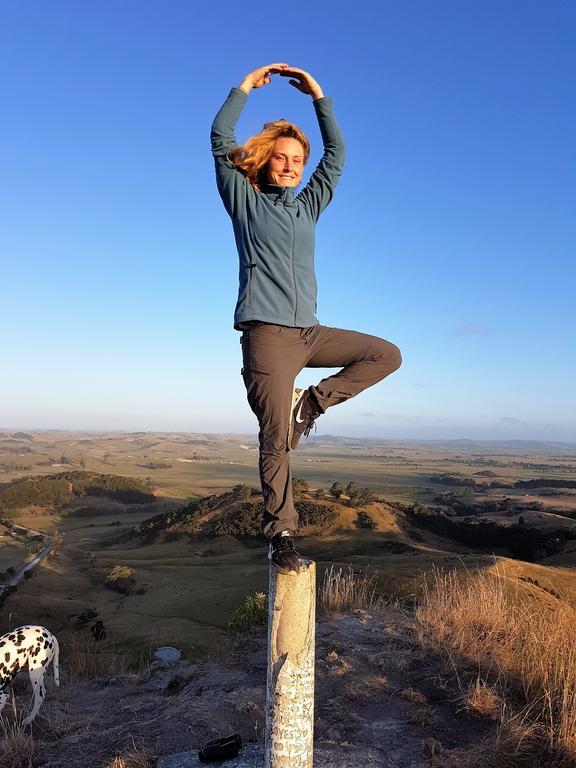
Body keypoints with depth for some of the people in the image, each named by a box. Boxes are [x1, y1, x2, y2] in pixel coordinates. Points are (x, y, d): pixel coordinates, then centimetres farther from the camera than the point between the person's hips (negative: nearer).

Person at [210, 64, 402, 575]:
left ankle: (310, 402, 0)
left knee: (387, 355, 2)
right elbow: (221, 140, 5)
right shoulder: (244, 200, 11)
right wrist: (247, 86, 11)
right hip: (267, 332, -5)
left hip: (310, 331, 6)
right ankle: (281, 536, 3)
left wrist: (318, 97, 18)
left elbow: (336, 155, 22)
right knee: (276, 441, -9)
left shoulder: (308, 206, 21)